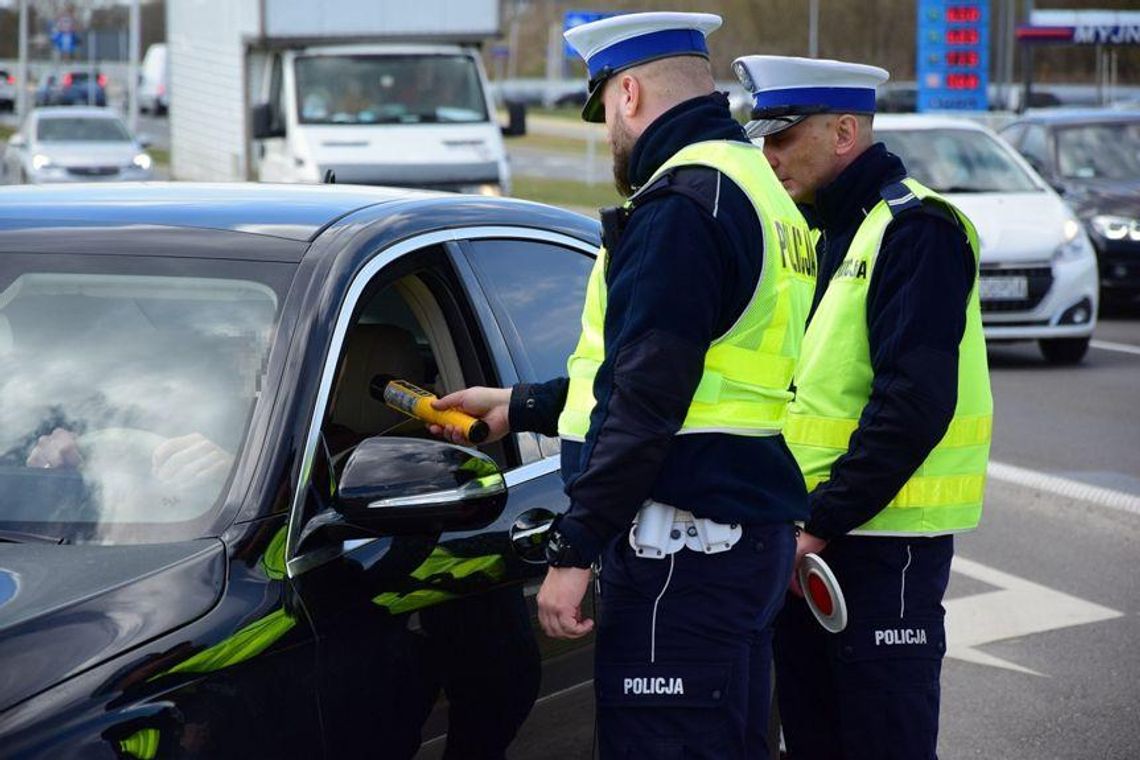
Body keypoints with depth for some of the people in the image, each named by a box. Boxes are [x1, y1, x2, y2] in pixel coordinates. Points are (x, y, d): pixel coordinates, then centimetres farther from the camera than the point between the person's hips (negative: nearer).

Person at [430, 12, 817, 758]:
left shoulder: (681, 204, -13)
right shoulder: (757, 186, 20)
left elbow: (647, 402, -20)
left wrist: (573, 550, -17)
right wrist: (516, 407, 35)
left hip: (683, 543, -10)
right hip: (753, 530, 10)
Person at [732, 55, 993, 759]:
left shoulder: (914, 229, -14)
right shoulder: (826, 231, 17)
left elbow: (914, 404, -22)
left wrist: (822, 523, -21)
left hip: (884, 539, -9)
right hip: (813, 538, 9)